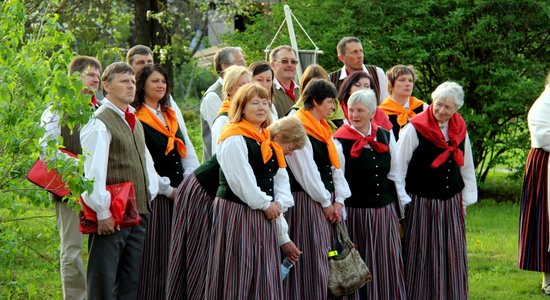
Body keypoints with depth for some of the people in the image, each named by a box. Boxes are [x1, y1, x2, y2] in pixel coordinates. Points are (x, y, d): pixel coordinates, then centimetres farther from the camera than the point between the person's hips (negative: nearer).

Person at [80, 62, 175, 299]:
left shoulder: (134, 122, 17)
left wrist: (166, 189, 36)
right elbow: (93, 171, -18)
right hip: (112, 216, -9)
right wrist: (102, 212, -22)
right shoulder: (99, 123, -11)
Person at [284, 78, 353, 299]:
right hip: (307, 202, -8)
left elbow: (335, 165, 13)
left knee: (328, 258, 7)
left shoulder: (323, 129, 16)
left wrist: (338, 200, 0)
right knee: (311, 262, -7)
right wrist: (326, 202, -10)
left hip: (328, 203, 8)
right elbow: (305, 171, -14)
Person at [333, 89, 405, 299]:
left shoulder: (386, 136, 8)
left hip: (385, 211, 4)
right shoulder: (340, 141, -6)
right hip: (356, 212, -4)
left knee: (389, 265, 5)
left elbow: (394, 175, 14)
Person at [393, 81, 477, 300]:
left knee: (453, 257, 8)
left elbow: (467, 167, 16)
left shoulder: (460, 130, 5)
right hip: (422, 205, -5)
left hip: (451, 204, 5)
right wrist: (404, 202, -7)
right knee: (422, 257, -1)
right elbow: (398, 167, -7)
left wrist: (465, 200, 13)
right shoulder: (415, 129, -11)